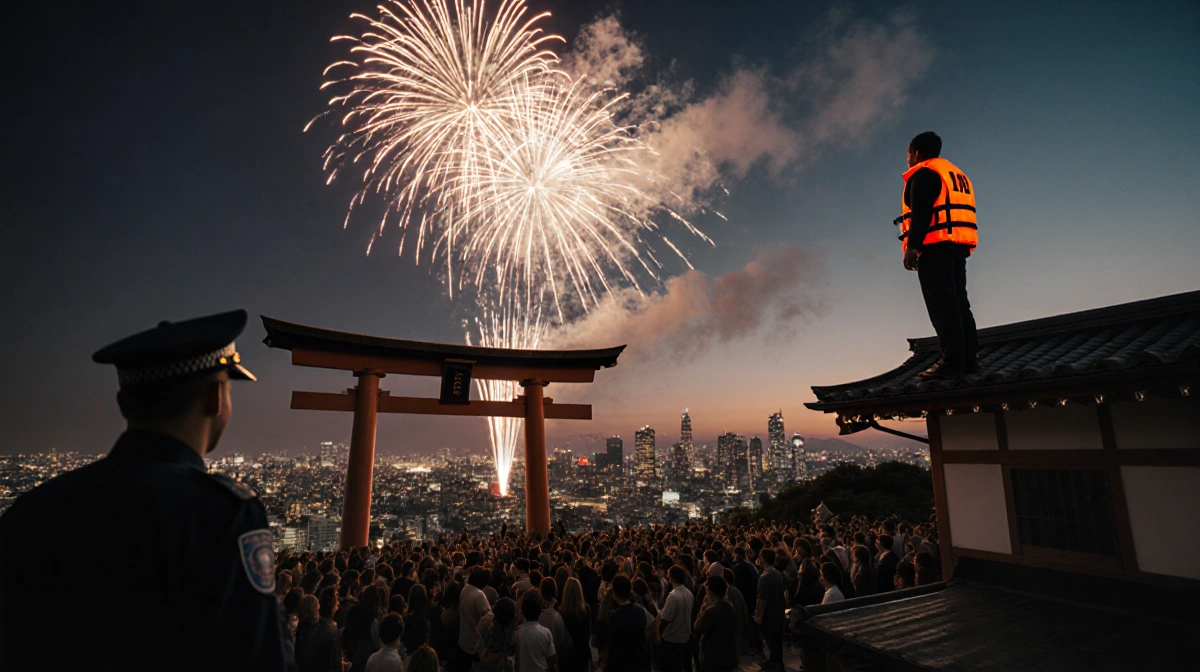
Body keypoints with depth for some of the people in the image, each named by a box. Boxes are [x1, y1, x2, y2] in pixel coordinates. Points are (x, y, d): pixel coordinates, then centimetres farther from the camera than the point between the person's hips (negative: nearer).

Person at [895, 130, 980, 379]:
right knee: (958, 302, 10)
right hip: (959, 247, 9)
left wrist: (912, 246, -20)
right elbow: (960, 213, 23)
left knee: (942, 303, -13)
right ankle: (969, 358, 9)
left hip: (935, 245, -9)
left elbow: (920, 212, -15)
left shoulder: (923, 173, -1)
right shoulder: (958, 174, 28)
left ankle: (952, 361, -18)